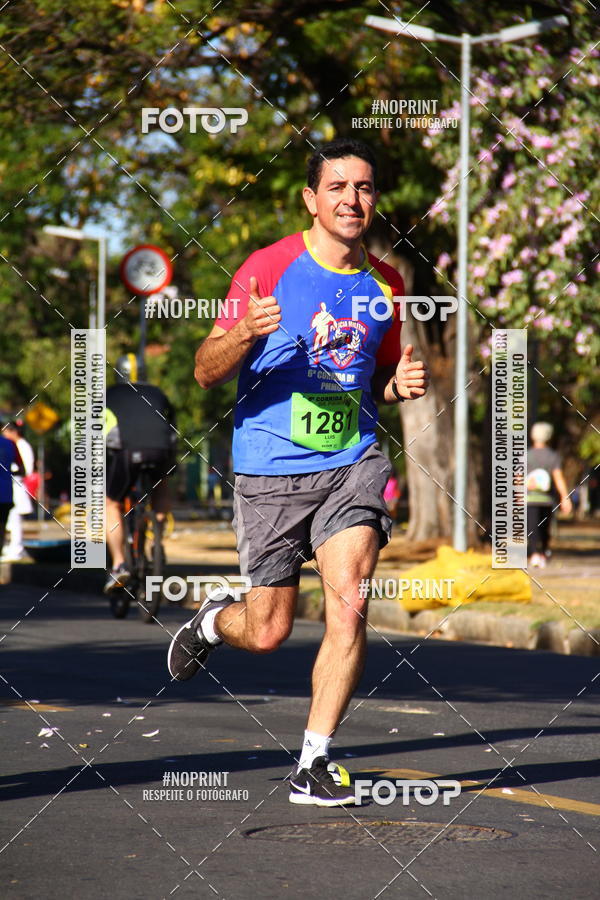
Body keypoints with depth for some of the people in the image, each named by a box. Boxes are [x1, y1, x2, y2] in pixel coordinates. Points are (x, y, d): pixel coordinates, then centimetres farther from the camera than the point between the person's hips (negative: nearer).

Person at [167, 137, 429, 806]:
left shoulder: (384, 283, 8)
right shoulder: (268, 267, -7)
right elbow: (206, 372, -8)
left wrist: (401, 384, -1)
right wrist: (247, 332, -29)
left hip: (352, 462, 3)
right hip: (270, 469, -3)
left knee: (349, 605, -16)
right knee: (268, 631, 5)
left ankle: (313, 766, -6)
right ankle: (211, 621, 42)